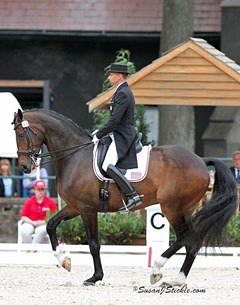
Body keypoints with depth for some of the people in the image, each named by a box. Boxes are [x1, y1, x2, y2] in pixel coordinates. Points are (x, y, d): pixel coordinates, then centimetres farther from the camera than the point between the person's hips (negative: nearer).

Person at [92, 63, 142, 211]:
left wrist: (99, 135, -15)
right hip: (121, 134, 11)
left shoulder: (122, 94, -15)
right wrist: (101, 131, 18)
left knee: (108, 166, -23)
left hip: (122, 137, -11)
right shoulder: (125, 91, 18)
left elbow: (115, 120, -21)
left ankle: (133, 195, -27)